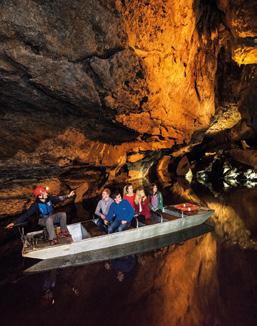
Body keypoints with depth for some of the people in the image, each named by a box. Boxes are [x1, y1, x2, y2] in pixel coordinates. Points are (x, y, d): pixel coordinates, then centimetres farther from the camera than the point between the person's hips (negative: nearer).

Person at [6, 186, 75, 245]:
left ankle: (63, 231, -8)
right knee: (49, 219, -38)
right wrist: (14, 222, -25)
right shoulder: (36, 205, -22)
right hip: (43, 220, -4)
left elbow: (59, 198, -3)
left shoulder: (50, 198, -12)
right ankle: (52, 239, -33)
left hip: (52, 217, 4)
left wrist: (68, 196, -12)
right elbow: (26, 215, -20)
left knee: (63, 214, -20)